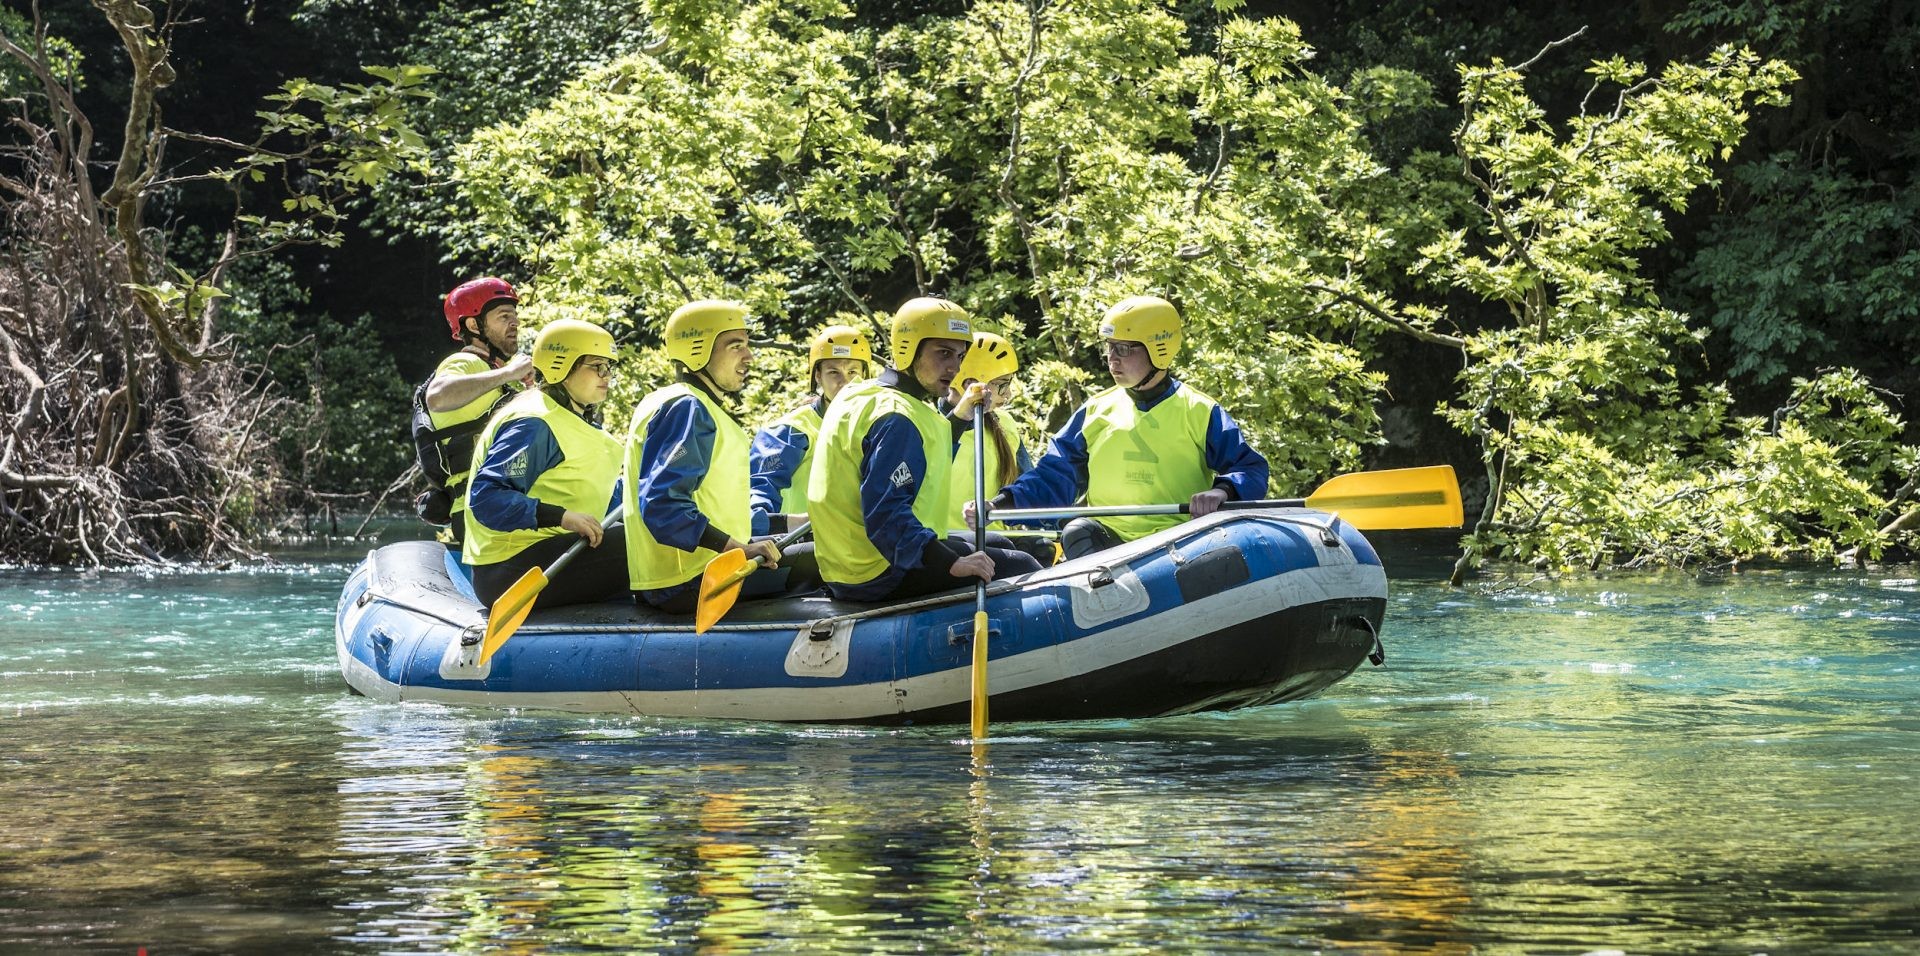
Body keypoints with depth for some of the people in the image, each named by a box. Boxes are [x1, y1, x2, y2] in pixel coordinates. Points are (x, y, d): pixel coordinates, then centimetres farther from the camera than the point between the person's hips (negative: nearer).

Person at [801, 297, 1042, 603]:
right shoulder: (895, 418, -21)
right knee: (1022, 568, -8)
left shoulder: (864, 396, 12)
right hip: (881, 576, -11)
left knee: (996, 545, 25)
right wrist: (953, 564, -33)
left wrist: (957, 421, 19)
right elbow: (886, 517, -30)